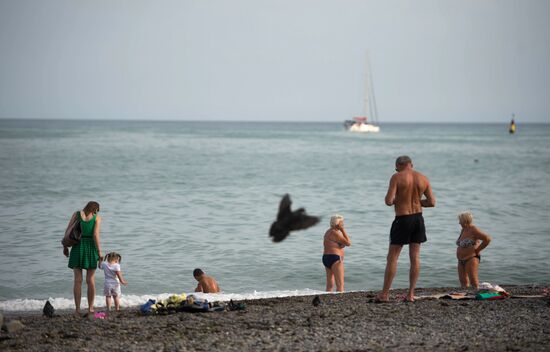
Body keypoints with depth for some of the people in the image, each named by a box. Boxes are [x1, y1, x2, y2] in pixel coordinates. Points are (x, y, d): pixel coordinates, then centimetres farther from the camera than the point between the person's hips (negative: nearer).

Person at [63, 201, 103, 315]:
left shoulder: (76, 214, 6)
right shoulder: (97, 218, 1)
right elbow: (96, 235, -10)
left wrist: (65, 246, 10)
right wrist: (99, 251, -7)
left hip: (77, 247, 1)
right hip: (91, 247, -1)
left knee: (78, 280, 1)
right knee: (91, 280, 8)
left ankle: (77, 308, -2)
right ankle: (90, 308, 6)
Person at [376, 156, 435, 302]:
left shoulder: (396, 177, -10)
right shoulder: (423, 178, 4)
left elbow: (389, 201, -17)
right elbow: (432, 202, 5)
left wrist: (394, 200, 6)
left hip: (402, 219, -4)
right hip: (418, 219, 5)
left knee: (392, 258, 1)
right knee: (415, 257, 8)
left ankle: (385, 294, 2)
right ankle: (411, 294, 7)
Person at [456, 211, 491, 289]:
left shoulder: (473, 230, -15)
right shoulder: (463, 230, 11)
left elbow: (487, 239, -22)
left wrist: (477, 250, -15)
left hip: (471, 259, -9)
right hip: (461, 260, 9)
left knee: (474, 282, -12)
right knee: (463, 282, 8)